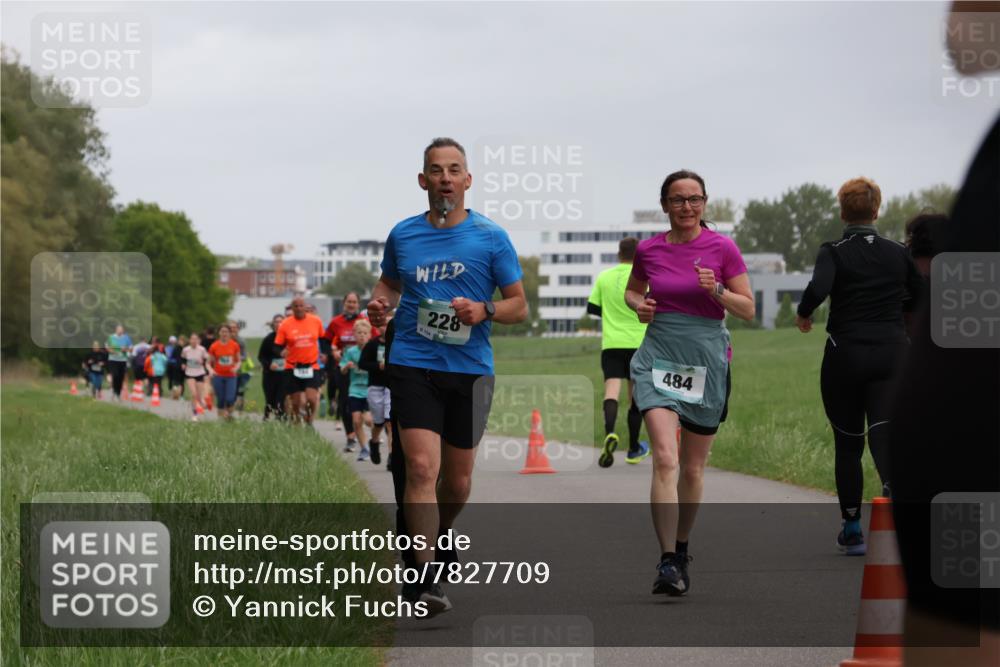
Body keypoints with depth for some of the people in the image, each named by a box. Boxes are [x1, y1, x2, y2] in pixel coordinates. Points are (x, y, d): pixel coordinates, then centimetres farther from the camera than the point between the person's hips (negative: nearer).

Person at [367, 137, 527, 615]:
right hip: (413, 365, 0)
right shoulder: (402, 235, 7)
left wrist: (484, 311, -16)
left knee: (458, 482, 9)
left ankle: (431, 540, 39)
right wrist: (380, 303, 3)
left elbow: (519, 306, 4)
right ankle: (423, 580, -18)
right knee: (422, 468, -16)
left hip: (470, 369, 1)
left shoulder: (491, 238, 1)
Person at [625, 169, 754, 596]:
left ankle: (681, 550, 30)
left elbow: (747, 309, 1)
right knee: (665, 458, -17)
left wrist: (716, 290, -17)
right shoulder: (648, 250, 3)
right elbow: (632, 290, 22)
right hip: (659, 357, 0)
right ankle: (667, 563, -21)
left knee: (693, 466, 10)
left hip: (707, 360, 0)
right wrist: (639, 305, -1)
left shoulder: (722, 248, -2)